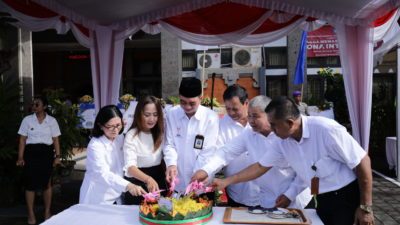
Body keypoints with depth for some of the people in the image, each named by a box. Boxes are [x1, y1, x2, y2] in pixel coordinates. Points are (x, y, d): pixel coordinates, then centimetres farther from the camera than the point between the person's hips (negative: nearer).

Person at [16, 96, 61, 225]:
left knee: (46, 183, 9)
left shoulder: (52, 121, 1)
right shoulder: (27, 120, 1)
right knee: (30, 183, 1)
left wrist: (57, 156, -3)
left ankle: (47, 211, 21)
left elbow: (55, 140, 3)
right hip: (31, 152, 0)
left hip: (46, 153, 0)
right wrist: (20, 157, -5)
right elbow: (22, 139, 1)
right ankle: (31, 214, 12)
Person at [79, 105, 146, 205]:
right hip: (98, 199, -6)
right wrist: (128, 185, -47)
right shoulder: (95, 145, -20)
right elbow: (103, 174, -35)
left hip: (116, 197, 6)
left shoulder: (120, 138, 1)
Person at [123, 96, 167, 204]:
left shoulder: (160, 133, 0)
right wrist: (148, 179, -45)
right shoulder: (132, 136, -18)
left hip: (158, 183, 5)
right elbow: (130, 166, -29)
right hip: (138, 185, -5)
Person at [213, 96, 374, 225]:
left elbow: (362, 162, -19)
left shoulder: (326, 129, -25)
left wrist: (366, 207, -16)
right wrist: (227, 181, 1)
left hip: (348, 197, -6)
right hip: (323, 200, 6)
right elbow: (261, 166, 6)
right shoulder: (283, 143, -5)